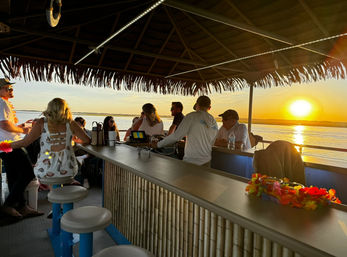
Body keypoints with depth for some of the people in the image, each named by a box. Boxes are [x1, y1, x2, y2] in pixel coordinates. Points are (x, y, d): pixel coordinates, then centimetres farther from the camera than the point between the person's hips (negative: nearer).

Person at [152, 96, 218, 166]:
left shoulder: (192, 116, -9)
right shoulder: (214, 123, 8)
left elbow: (176, 136, -13)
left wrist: (158, 144, -1)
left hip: (191, 161, -5)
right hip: (206, 162, 6)